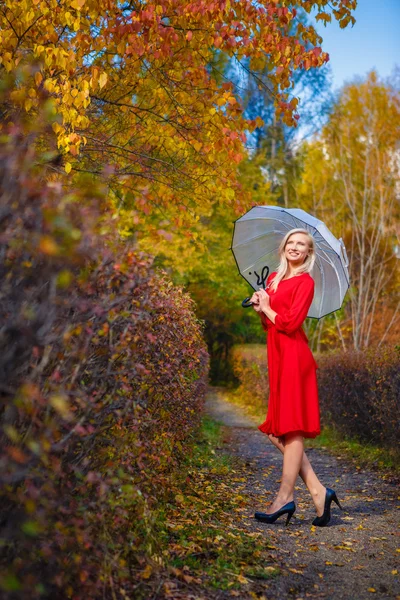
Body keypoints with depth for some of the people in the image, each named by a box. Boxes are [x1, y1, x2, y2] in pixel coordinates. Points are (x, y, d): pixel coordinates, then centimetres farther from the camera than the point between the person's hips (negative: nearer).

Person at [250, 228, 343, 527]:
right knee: (276, 432, 8)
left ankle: (285, 497, 4)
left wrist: (266, 306, -1)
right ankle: (318, 491, 13)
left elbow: (290, 323, -15)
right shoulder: (273, 278, 17)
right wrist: (260, 308, 3)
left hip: (293, 356, -9)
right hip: (278, 356, 9)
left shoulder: (305, 282, -5)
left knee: (292, 429, -3)